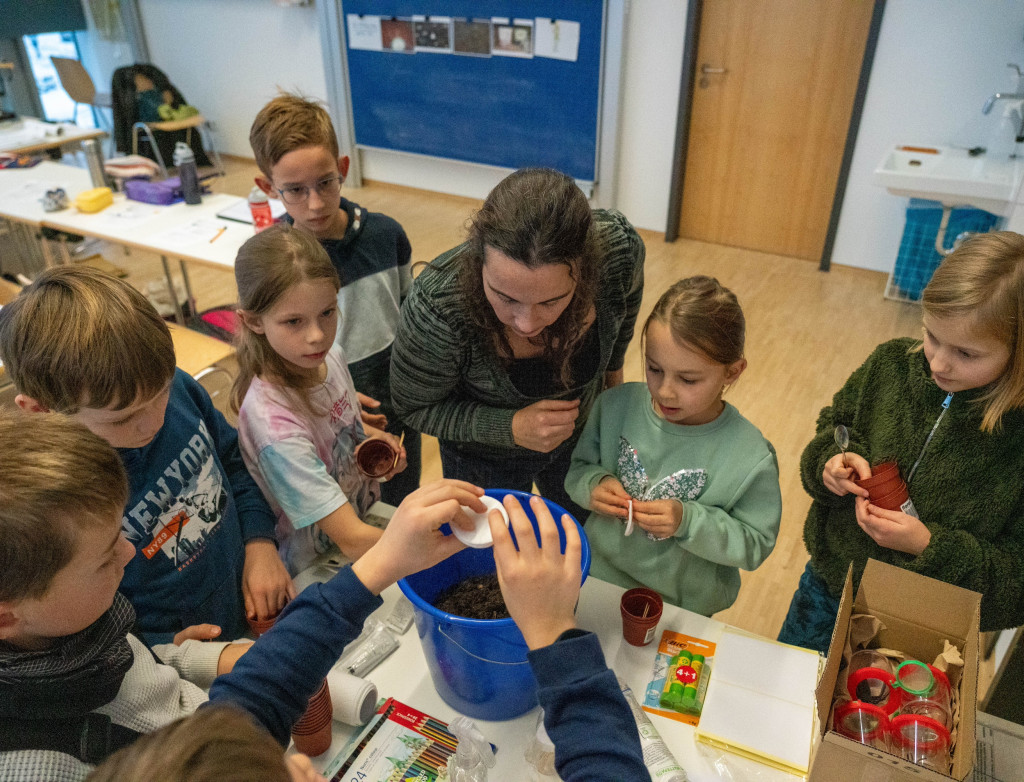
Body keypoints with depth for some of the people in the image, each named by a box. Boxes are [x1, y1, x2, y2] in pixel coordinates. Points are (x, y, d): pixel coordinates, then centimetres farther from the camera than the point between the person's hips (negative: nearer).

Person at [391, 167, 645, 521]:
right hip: (485, 460, -2)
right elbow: (415, 407, -20)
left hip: (582, 435, 3)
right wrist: (510, 428, -33)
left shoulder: (618, 247, -32)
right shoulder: (437, 305, -40)